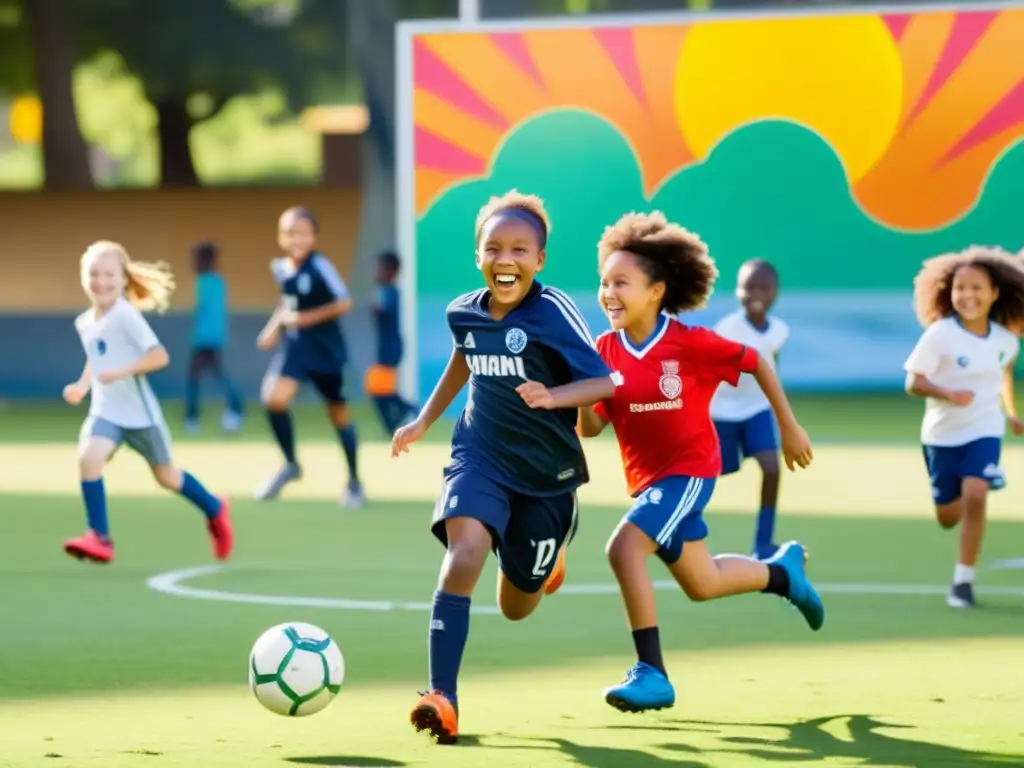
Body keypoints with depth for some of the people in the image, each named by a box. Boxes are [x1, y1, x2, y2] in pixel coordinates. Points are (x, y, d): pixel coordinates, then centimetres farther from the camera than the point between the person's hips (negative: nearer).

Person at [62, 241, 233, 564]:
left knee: (166, 477, 14)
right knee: (88, 457, -23)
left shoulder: (126, 315, -19)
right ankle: (99, 538, -18)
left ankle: (215, 511, 42)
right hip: (105, 411, 5)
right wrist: (82, 386, 6)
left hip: (139, 412, -5)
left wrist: (121, 373, -32)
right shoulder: (84, 322, 3)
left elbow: (159, 356, -23)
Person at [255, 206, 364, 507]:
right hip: (293, 344, 4)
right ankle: (290, 465, 4)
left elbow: (344, 303, -18)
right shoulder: (280, 268, 1)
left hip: (324, 347, -4)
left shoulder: (320, 267, -18)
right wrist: (274, 327, 6)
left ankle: (354, 482, 26)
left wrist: (307, 318, -21)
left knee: (338, 412, 8)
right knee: (275, 398, -18)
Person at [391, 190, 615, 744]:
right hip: (480, 456, 2)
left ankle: (547, 558, 51)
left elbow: (605, 382, -22)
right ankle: (442, 697, -30)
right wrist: (424, 421, 25)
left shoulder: (552, 312, -18)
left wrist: (552, 397, -40)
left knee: (515, 607, 12)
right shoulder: (464, 313, -3)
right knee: (464, 550, -29)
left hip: (546, 472, -2)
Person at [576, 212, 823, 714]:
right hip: (646, 476, 6)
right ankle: (782, 571, 47)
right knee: (701, 585, 18)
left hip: (690, 470, -6)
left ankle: (651, 673, -20)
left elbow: (755, 362, -5)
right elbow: (589, 427, -4)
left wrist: (789, 427, 1)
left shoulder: (689, 342, -18)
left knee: (624, 548, -26)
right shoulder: (606, 349, -5)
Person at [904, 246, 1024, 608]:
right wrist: (947, 393, -38)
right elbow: (914, 382, -21)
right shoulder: (940, 334, -19)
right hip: (942, 434, -1)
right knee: (947, 517, 9)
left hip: (984, 431, 1)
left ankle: (963, 580, -10)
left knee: (975, 497, -21)